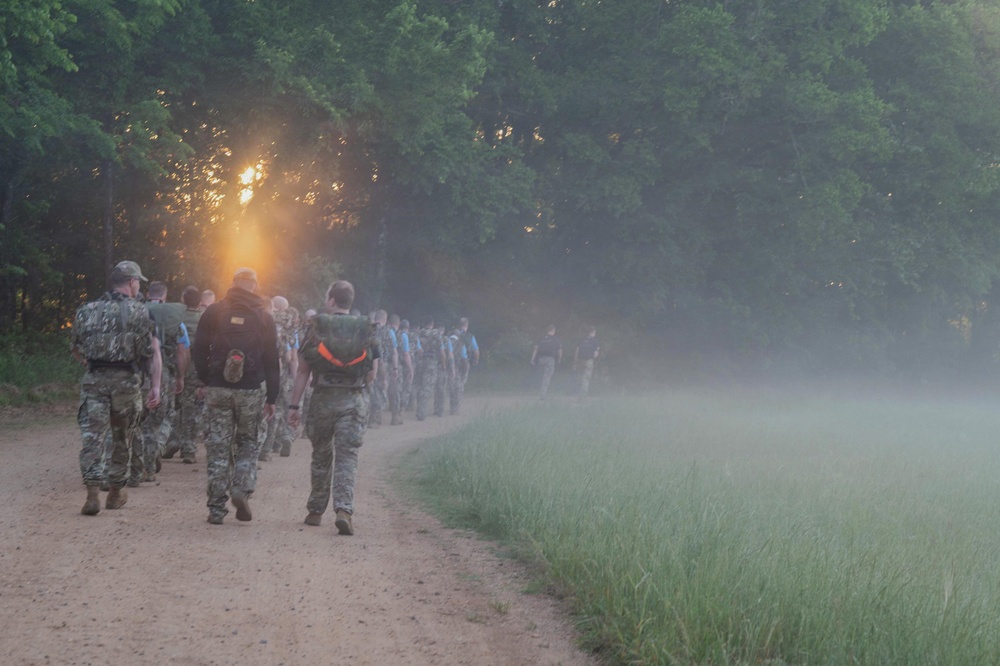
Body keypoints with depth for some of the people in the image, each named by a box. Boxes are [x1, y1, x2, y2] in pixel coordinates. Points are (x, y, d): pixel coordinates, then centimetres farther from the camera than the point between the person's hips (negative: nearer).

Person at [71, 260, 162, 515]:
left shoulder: (88, 310, 7)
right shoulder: (139, 312, -2)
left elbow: (75, 349, 16)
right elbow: (153, 352, -6)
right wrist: (155, 387, -4)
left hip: (94, 379, 2)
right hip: (126, 380, -2)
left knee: (92, 436, -1)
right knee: (122, 439, 14)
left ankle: (93, 493, -14)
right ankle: (116, 493, 24)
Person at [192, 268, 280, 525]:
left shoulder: (213, 312, 3)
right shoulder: (263, 317, 3)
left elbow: (199, 351, 3)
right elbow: (272, 361, 4)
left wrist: (205, 381, 13)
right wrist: (272, 397, 8)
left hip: (217, 389, 0)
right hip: (250, 391, 0)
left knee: (218, 448, 4)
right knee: (247, 445, 14)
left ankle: (216, 508, 2)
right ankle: (242, 490, -9)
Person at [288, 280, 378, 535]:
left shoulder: (316, 326, -1)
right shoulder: (365, 329, 3)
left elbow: (303, 370, -2)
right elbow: (372, 374, 4)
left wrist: (294, 404, 1)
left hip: (322, 399, 0)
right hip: (354, 400, 0)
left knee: (321, 455, 15)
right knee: (347, 457, -2)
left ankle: (316, 510, 23)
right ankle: (344, 510, -18)